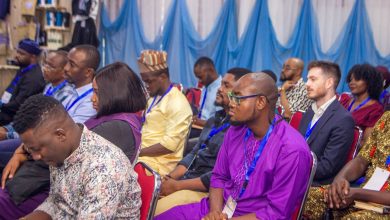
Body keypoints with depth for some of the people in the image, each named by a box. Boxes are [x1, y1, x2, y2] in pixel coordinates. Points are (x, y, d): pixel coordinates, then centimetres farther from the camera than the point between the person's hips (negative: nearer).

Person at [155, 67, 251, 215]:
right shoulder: (214, 121, 17)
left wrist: (178, 185, -17)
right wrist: (170, 178, -1)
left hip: (208, 192, -9)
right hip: (187, 181, 9)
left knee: (155, 212, -23)